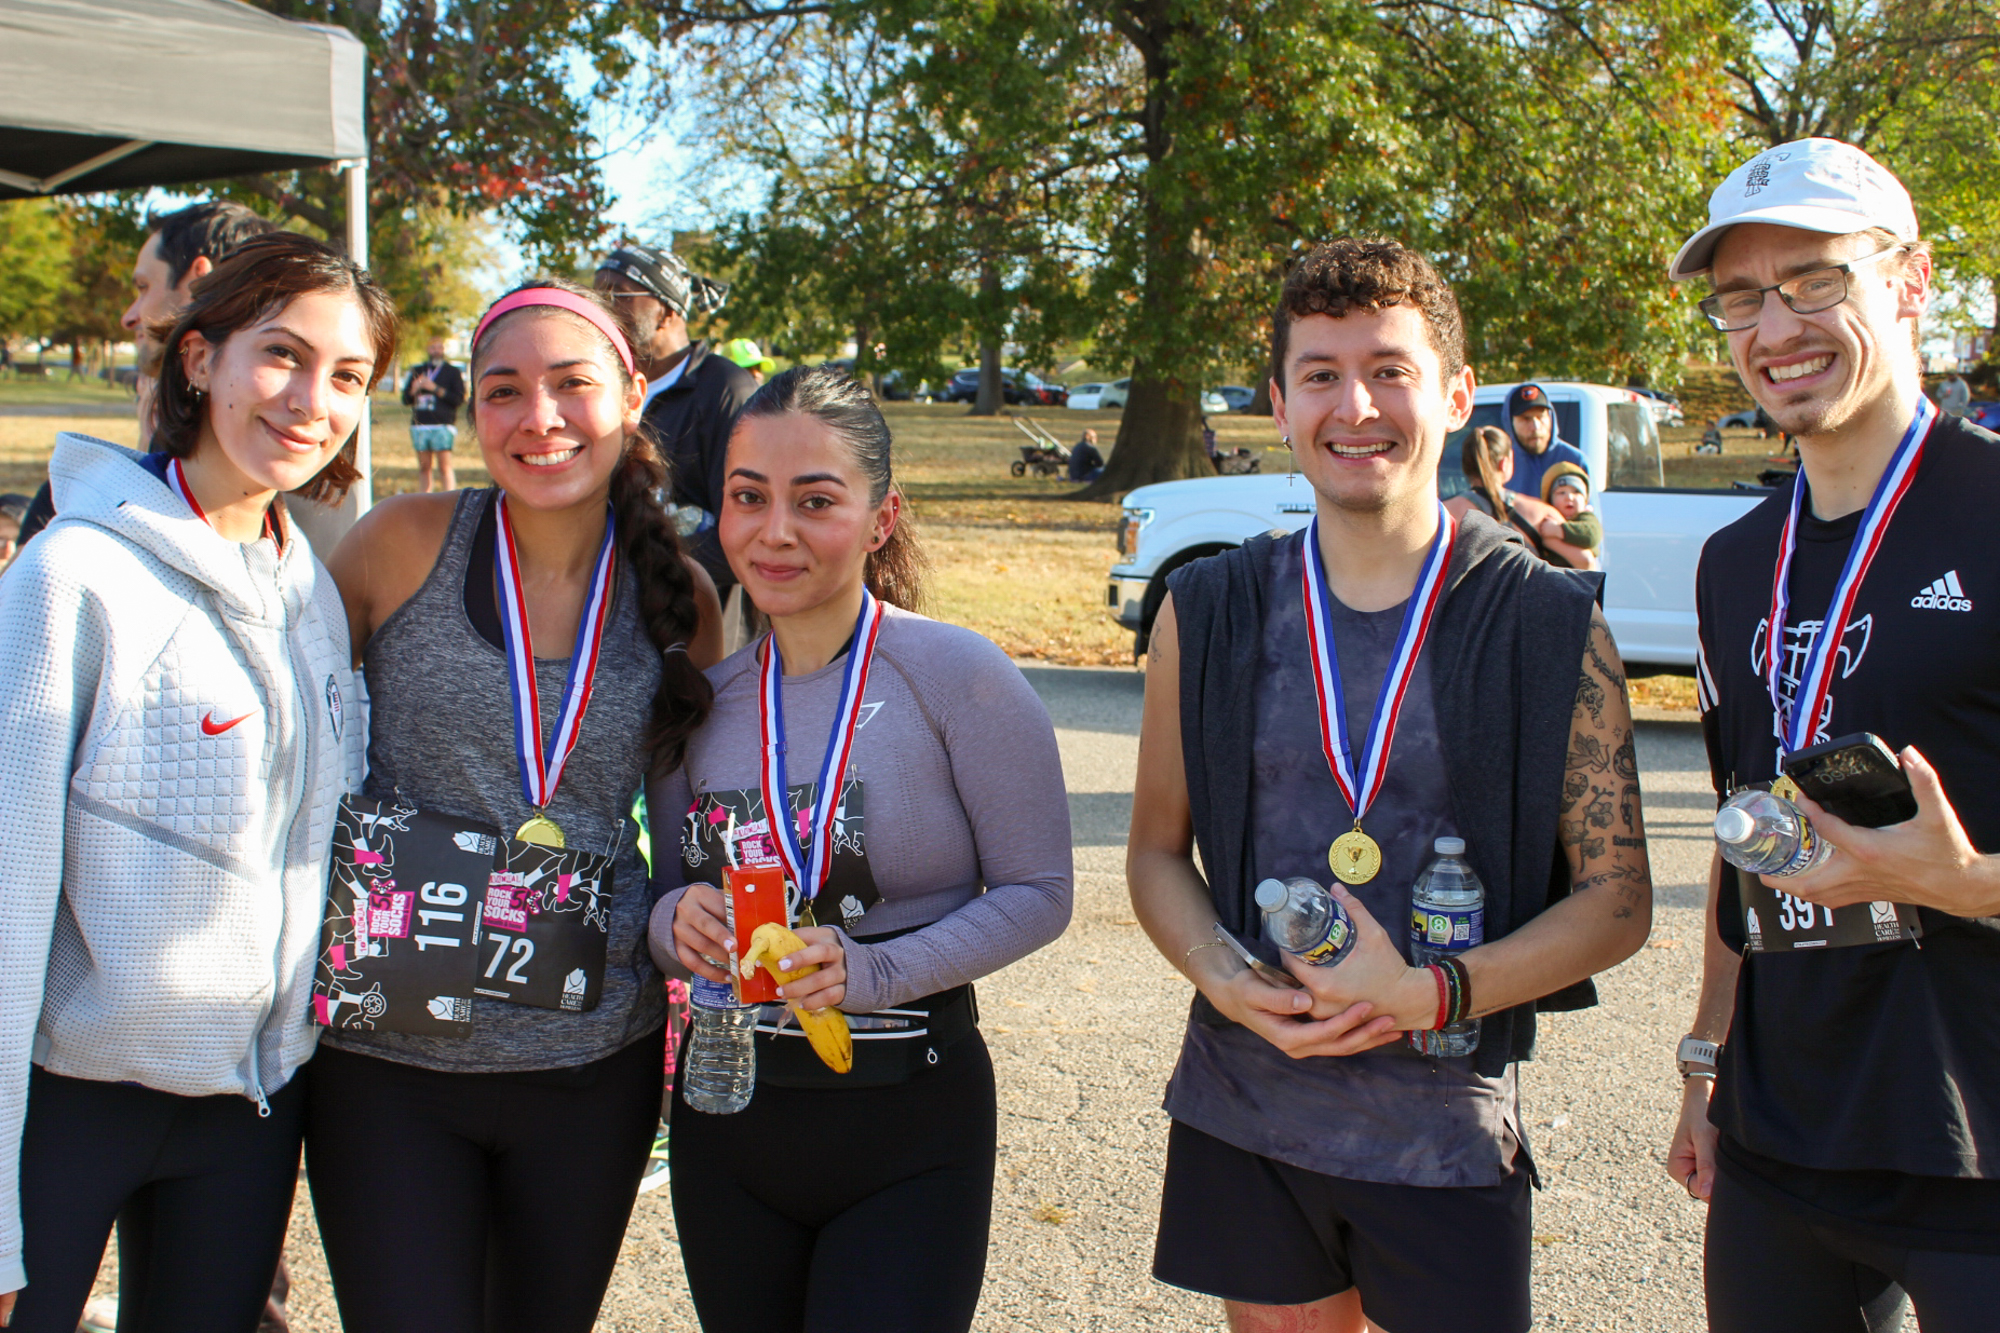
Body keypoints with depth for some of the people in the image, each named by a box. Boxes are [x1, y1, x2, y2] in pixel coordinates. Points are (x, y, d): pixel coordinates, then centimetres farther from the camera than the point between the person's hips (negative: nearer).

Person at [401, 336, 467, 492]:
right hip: (419, 425, 4)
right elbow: (405, 400, 19)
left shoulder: (452, 372, 8)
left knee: (444, 468, -11)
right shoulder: (418, 371, 19)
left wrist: (436, 389, -10)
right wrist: (414, 389, -2)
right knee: (424, 469, 5)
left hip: (443, 425, -4)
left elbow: (460, 399, -4)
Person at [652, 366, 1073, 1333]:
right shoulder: (704, 697, 3)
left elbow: (1038, 893, -9)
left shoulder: (956, 675, -11)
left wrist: (878, 971, -22)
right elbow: (673, 897, 12)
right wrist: (677, 923, -12)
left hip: (911, 1120, -4)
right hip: (725, 1113, 5)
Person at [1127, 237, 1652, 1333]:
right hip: (1242, 1116, 2)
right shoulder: (1207, 614, 1)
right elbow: (1158, 849, 9)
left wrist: (1434, 993, -18)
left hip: (1449, 1131, -2)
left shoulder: (1553, 627, -5)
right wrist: (1223, 976, -11)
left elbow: (1617, 901, -3)